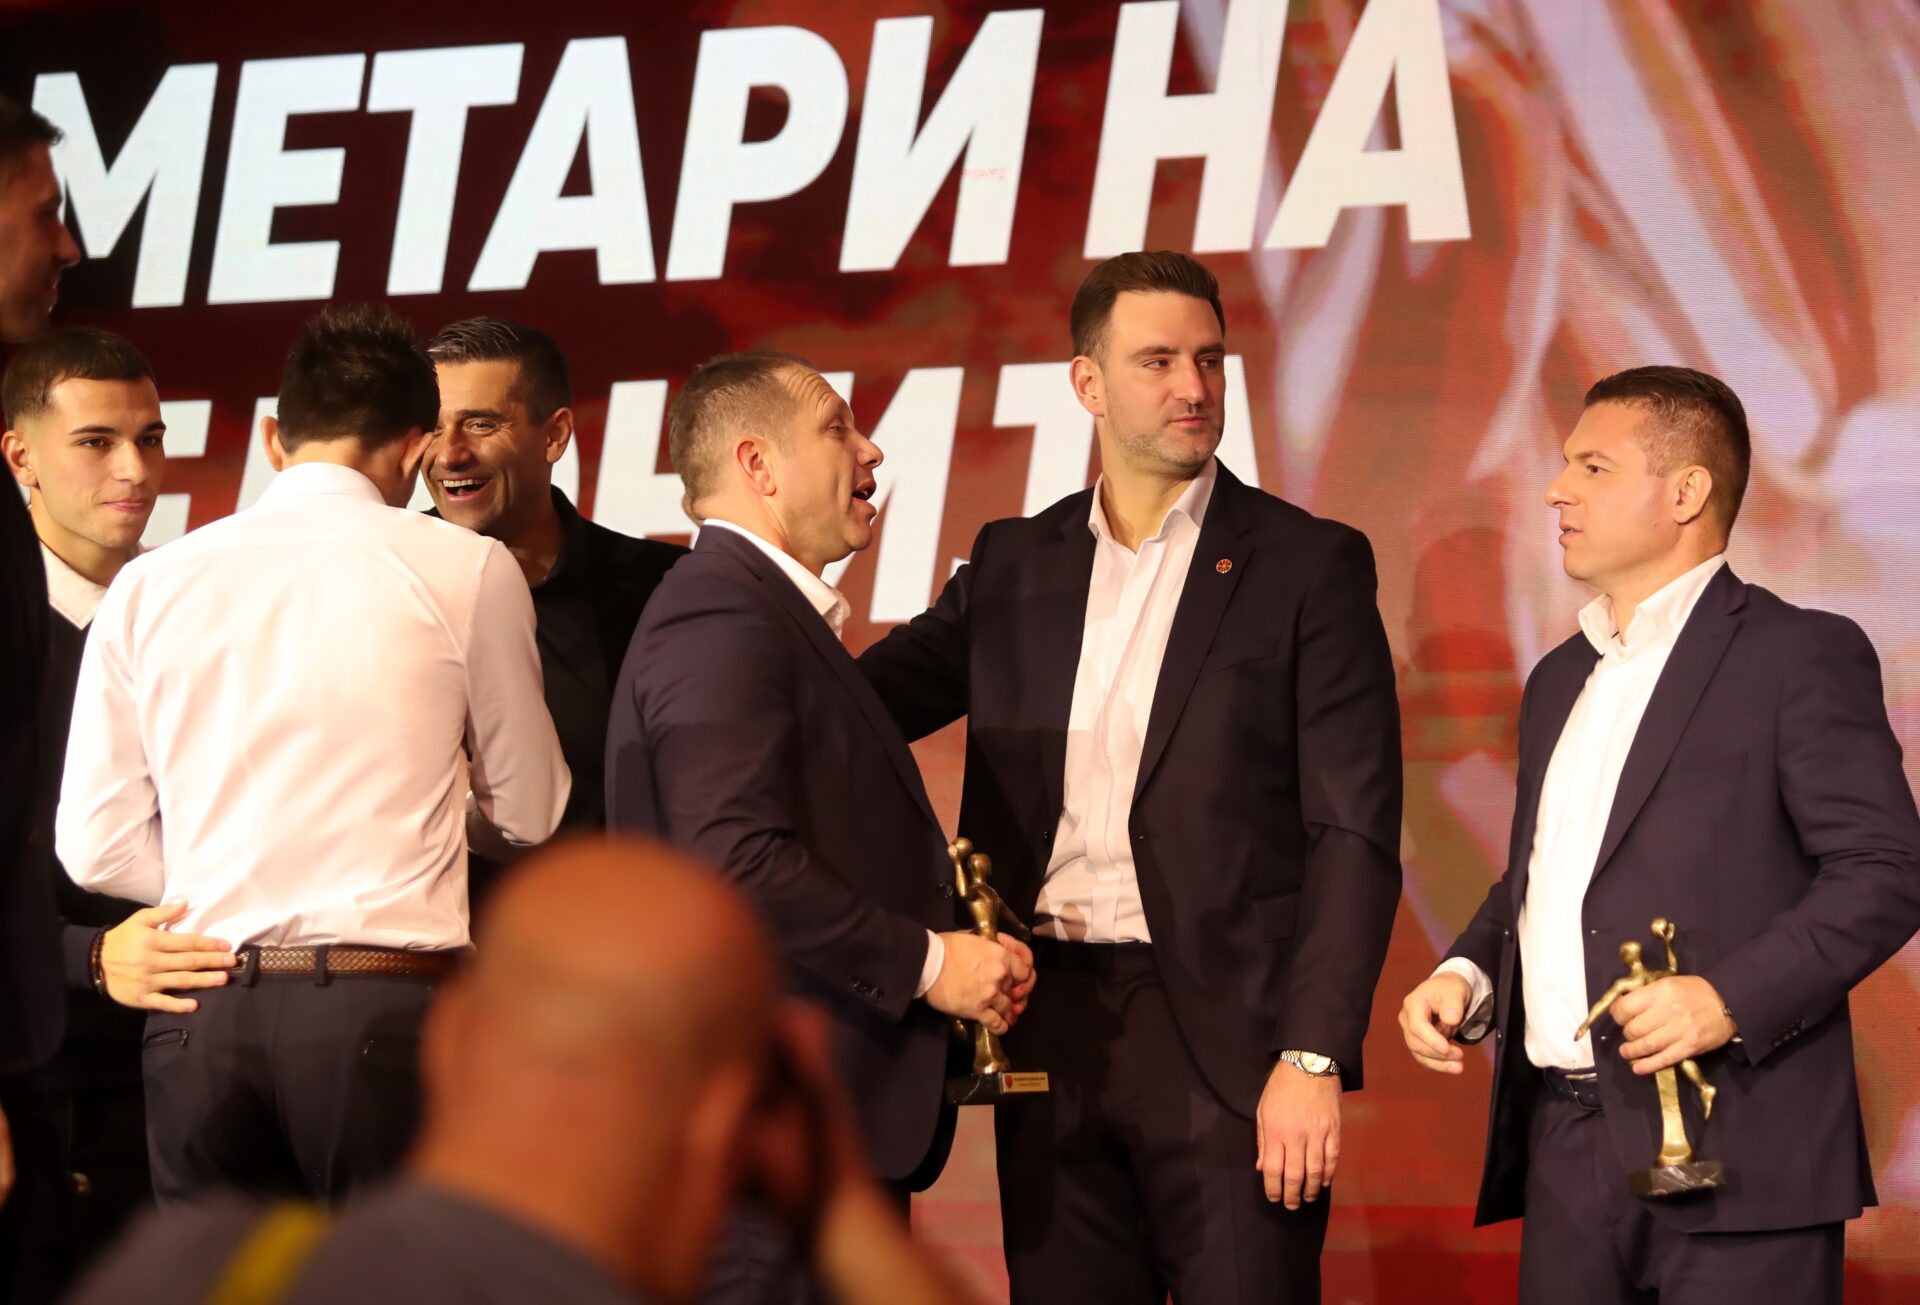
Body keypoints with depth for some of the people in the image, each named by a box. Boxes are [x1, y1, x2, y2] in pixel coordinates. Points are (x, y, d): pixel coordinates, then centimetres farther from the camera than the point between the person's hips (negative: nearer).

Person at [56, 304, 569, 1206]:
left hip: (201, 1019, 3)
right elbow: (530, 814, 12)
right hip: (388, 1008, -3)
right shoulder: (467, 570, 1)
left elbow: (96, 845, 9)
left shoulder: (150, 583, 8)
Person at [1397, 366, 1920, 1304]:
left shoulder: (1800, 656, -3)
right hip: (1565, 1146, 7)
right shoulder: (1559, 680, 22)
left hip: (1733, 1154, -7)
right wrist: (1466, 974, 8)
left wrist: (1730, 998, -20)